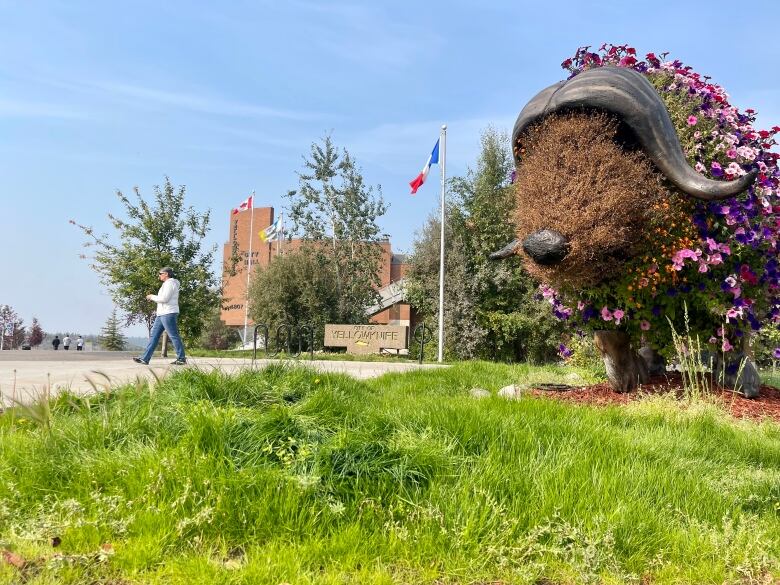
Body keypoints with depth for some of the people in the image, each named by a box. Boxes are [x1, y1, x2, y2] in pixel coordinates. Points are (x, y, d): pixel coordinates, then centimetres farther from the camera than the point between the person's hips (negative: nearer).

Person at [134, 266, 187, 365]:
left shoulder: (170, 283, -11)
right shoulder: (167, 284, 23)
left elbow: (164, 298, -20)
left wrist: (152, 297, -6)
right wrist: (153, 298, 15)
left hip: (168, 314, -11)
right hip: (162, 314, 11)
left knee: (174, 336, -7)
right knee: (154, 335, 7)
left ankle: (181, 359, -2)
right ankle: (145, 358, 6)